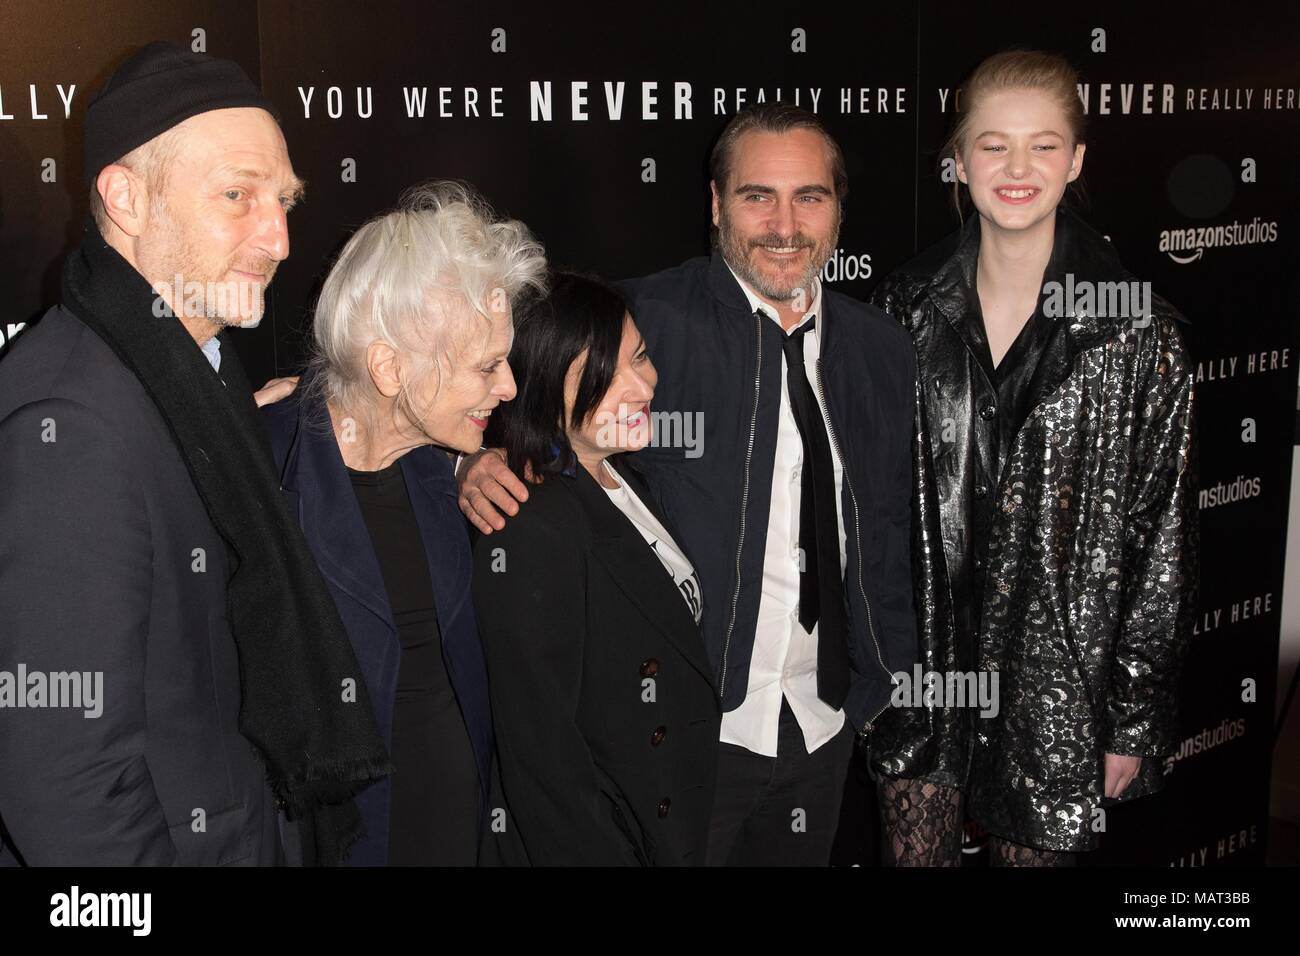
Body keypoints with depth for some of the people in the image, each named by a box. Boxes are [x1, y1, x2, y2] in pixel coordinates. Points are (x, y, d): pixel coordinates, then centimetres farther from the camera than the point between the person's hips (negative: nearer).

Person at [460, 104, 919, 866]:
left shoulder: (883, 351, 4)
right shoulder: (643, 322, -13)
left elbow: (894, 532, 12)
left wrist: (887, 684, 11)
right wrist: (482, 461, -28)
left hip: (826, 728, 5)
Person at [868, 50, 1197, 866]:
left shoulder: (1139, 332, -10)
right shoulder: (908, 307, -1)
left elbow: (1163, 540, -7)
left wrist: (1135, 719, -6)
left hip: (1055, 675, -2)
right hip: (919, 655, 3)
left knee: (1033, 851, 13)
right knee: (914, 852, 15)